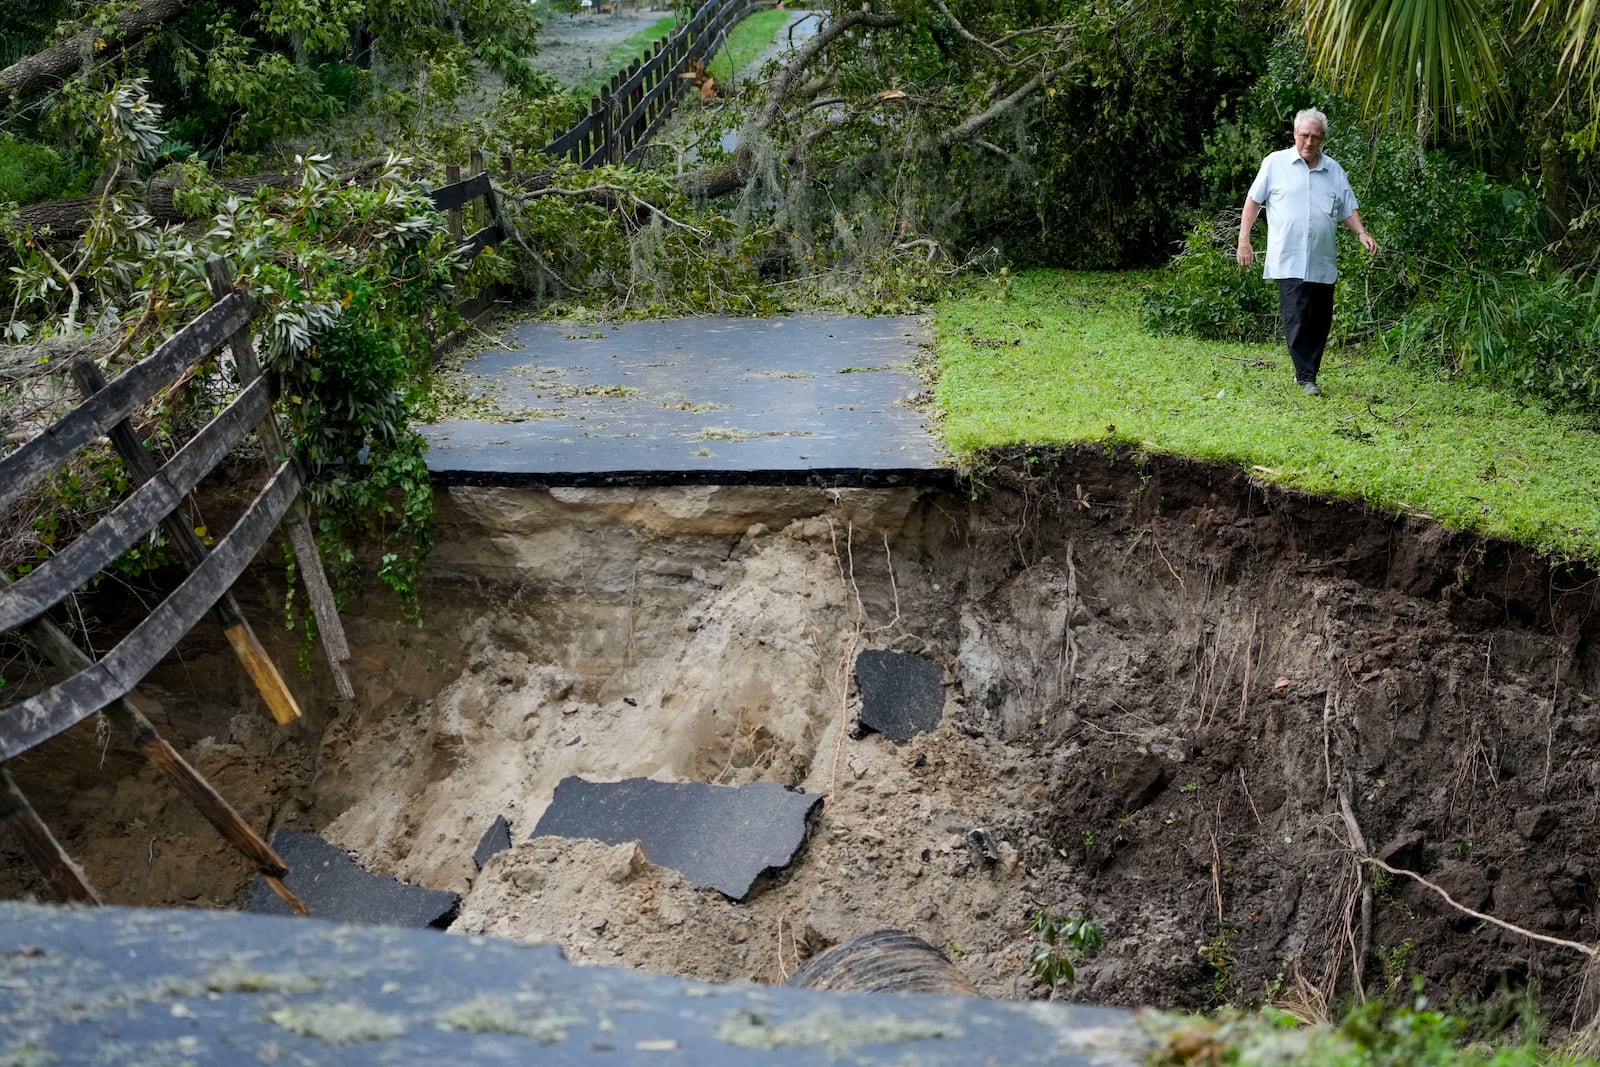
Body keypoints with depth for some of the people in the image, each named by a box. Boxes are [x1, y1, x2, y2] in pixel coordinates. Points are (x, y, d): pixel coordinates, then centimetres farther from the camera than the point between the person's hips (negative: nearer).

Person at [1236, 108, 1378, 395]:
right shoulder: (1275, 163, 3)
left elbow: (1348, 209, 16)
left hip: (1323, 263, 4)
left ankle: (1306, 373, 19)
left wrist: (1362, 233, -1)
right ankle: (1306, 377, -7)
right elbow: (1254, 200, 6)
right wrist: (1244, 239, -2)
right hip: (1288, 261, -4)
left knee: (1320, 322, 7)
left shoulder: (1334, 170, 14)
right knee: (1297, 319, -12)